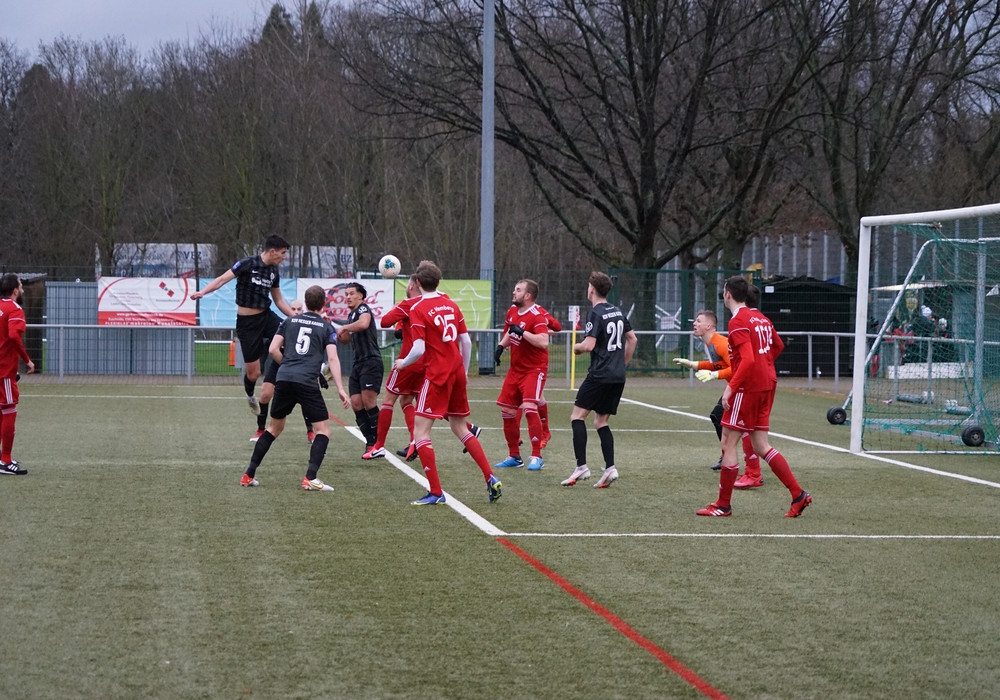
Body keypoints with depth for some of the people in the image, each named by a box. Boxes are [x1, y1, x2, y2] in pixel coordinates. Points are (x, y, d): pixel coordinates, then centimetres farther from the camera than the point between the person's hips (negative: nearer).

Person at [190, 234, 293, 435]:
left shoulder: (273, 272, 6)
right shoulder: (247, 264, -13)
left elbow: (279, 300, 16)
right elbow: (223, 279, -21)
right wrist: (203, 292, -36)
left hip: (266, 315, 5)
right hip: (247, 322, -5)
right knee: (253, 372, -1)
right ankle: (250, 396, 32)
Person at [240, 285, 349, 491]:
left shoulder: (290, 321, 16)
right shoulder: (327, 328, 7)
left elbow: (273, 350, 9)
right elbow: (332, 358, -4)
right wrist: (340, 389, -8)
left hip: (284, 379, 4)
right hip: (307, 382, -4)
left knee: (275, 427, 19)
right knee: (323, 429, 4)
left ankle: (249, 475, 19)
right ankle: (310, 478, -12)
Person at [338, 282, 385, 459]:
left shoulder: (363, 308, -6)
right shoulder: (351, 315, 21)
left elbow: (364, 324, -30)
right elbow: (345, 339, 33)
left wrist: (345, 327, -15)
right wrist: (341, 332, 12)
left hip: (371, 361, -9)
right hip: (358, 363, 9)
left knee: (368, 401, -18)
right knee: (356, 403, -1)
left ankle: (378, 444, -16)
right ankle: (371, 443, 1)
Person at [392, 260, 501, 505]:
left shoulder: (418, 309, -9)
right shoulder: (451, 305, 9)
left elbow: (419, 349, -16)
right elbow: (466, 341, 10)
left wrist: (403, 363, 3)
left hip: (437, 375, -7)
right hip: (457, 372, 7)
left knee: (420, 432, -2)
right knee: (460, 428, 20)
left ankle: (436, 492, -8)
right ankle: (491, 479, 14)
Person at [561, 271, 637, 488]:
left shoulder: (595, 313, -11)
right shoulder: (617, 311, 13)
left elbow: (589, 345, -20)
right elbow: (632, 339, 22)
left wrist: (577, 347, 2)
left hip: (600, 374, -8)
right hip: (618, 376, 8)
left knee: (577, 415, -1)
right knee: (601, 422, 12)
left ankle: (581, 466, -11)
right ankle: (610, 468, -2)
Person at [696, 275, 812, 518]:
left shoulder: (738, 322, -14)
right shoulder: (760, 318, 12)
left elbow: (748, 359, -23)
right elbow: (778, 345, 25)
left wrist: (730, 387, -21)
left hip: (747, 387, -9)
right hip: (767, 384, 9)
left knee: (728, 444, 0)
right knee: (761, 446, 11)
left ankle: (723, 505, 4)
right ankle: (798, 494, 5)